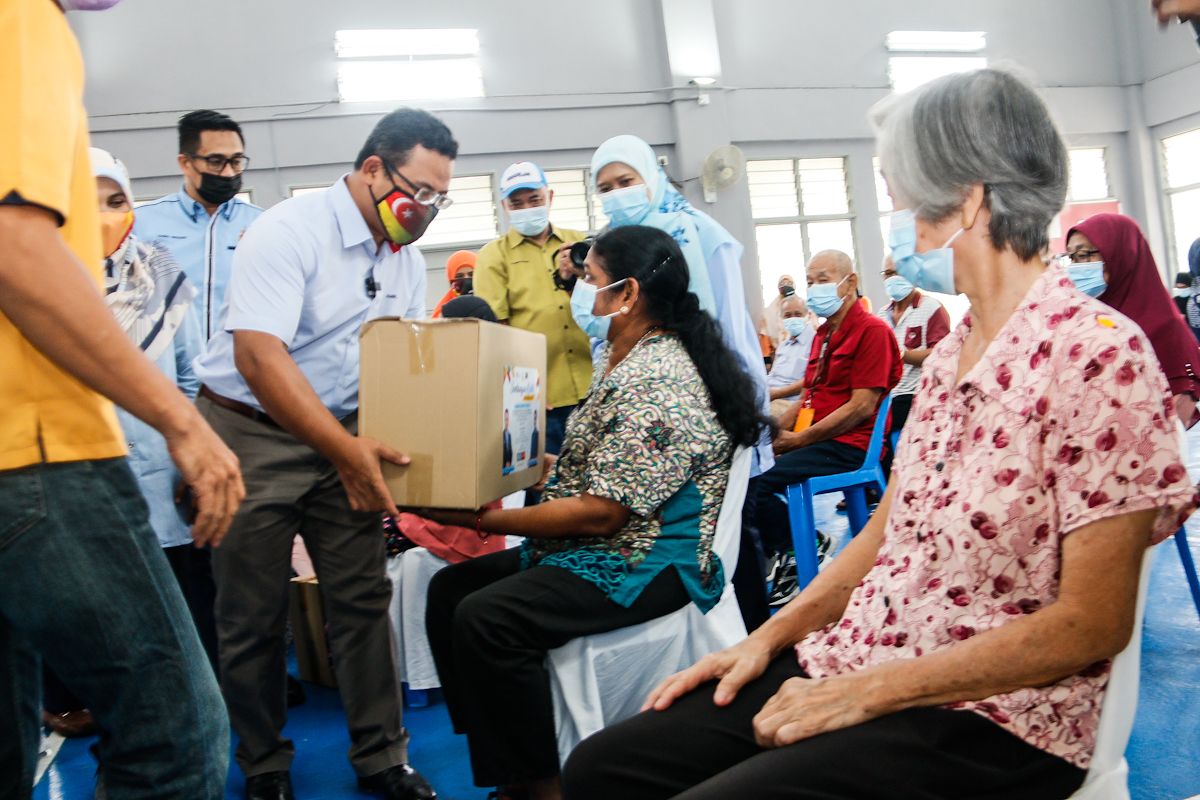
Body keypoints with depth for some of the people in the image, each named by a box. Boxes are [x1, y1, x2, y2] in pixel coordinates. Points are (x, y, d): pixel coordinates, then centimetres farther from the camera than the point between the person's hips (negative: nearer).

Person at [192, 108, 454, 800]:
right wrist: (345, 449, -32)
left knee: (365, 598, 3)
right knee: (255, 613, 3)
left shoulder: (407, 260, 5)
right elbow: (258, 354, -28)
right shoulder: (290, 232, -18)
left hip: (345, 435, 6)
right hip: (250, 431, -5)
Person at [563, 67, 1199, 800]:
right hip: (854, 660, 7)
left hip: (987, 716, -7)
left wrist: (869, 692, -17)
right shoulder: (952, 353, 9)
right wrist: (768, 638, 2)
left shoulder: (1095, 354, -16)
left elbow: (1091, 624, -17)